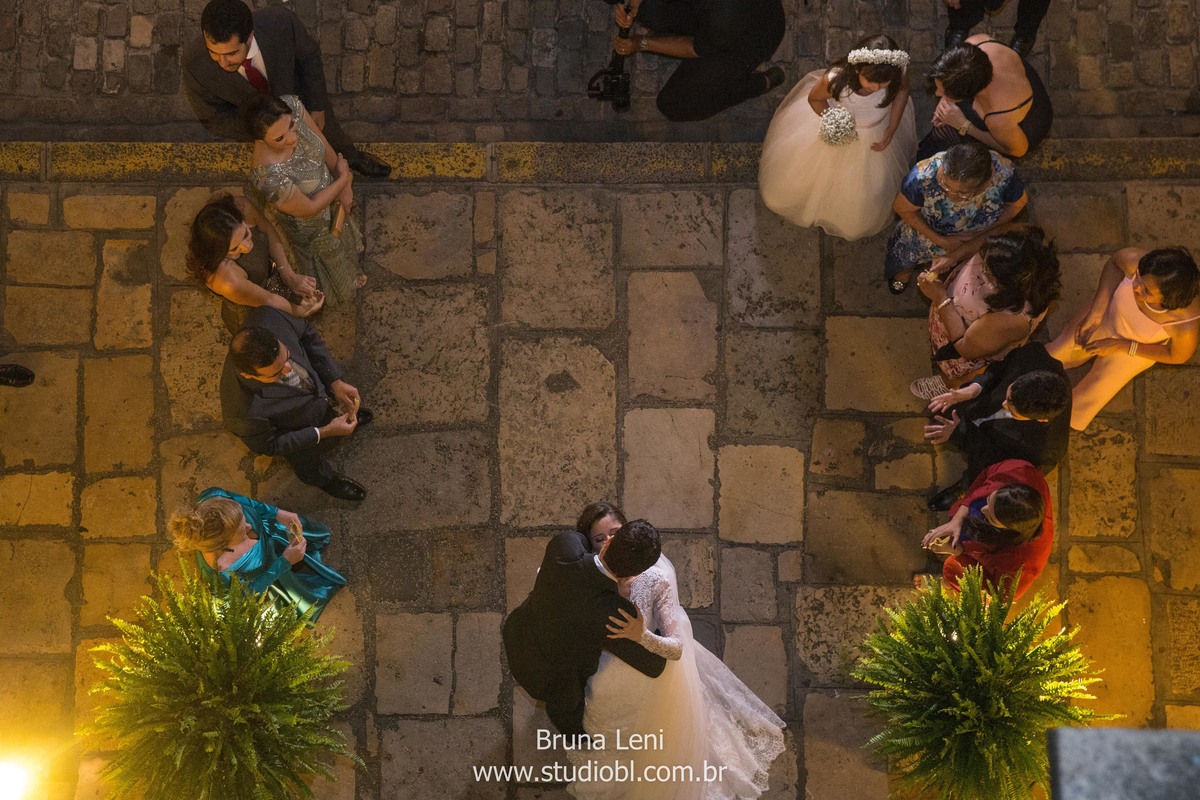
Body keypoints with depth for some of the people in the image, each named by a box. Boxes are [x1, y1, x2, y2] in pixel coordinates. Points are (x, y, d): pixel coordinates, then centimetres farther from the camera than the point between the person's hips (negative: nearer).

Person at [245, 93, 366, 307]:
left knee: (343, 237, 38)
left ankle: (349, 272, 72)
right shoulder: (270, 177, -49)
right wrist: (344, 179, -19)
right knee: (329, 257, 29)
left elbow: (324, 145, -14)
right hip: (312, 226, -5)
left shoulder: (290, 106, -34)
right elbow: (309, 208, -30)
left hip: (331, 192, 5)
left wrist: (344, 188, -11)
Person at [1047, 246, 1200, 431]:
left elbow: (1178, 356, -19)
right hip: (1107, 315, 1)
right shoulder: (1134, 260, -40)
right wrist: (1096, 311, -21)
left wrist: (1121, 346, -20)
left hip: (1134, 348, -1)